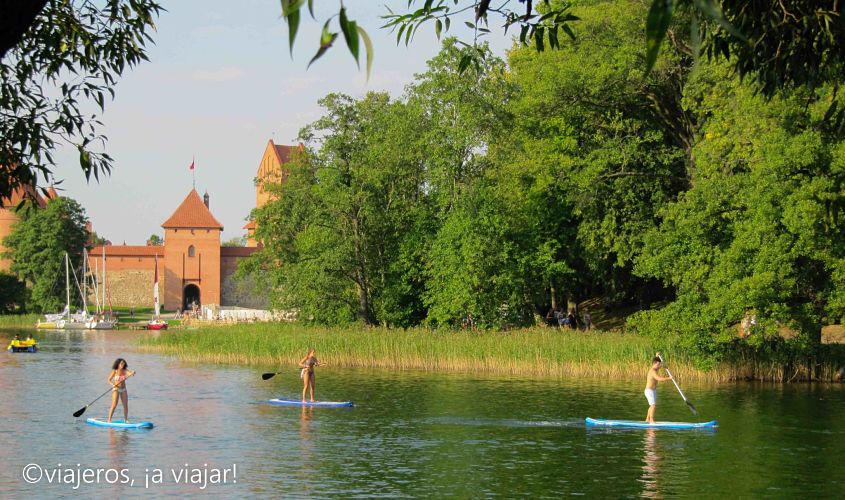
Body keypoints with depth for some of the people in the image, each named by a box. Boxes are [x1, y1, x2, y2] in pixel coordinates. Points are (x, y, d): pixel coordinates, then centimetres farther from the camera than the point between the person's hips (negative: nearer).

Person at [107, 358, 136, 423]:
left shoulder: (125, 370, 2)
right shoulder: (114, 371, -7)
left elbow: (130, 372, -13)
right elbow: (109, 380, -4)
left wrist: (132, 373, -37)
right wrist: (113, 385, -22)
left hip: (123, 390, 5)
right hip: (116, 389, -5)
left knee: (126, 405, 5)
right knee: (114, 405, -13)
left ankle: (126, 420, 18)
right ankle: (109, 420, -11)